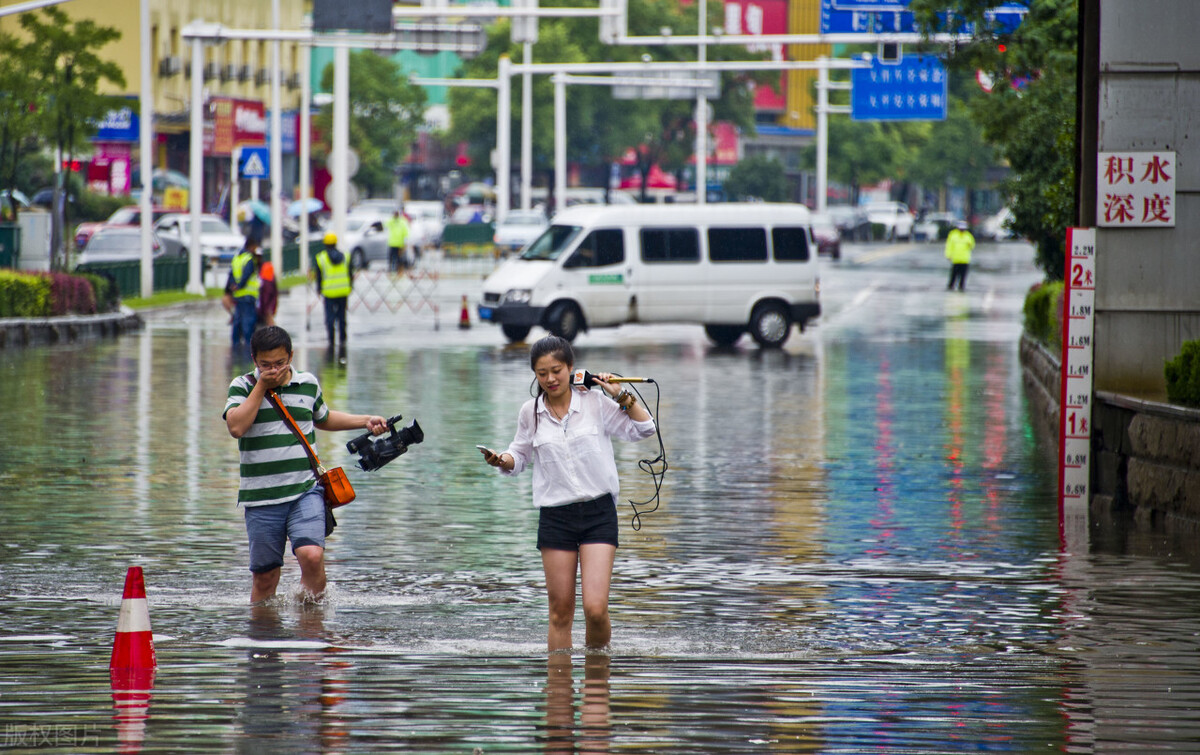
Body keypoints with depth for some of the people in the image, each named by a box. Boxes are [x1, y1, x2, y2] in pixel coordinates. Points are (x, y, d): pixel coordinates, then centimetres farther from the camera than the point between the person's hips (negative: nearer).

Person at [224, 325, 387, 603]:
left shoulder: (308, 384, 10)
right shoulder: (242, 387, 2)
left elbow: (323, 418, 31)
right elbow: (236, 427, -17)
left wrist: (366, 421, 21)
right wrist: (262, 386, -12)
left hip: (305, 490, 1)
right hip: (261, 497, -1)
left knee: (311, 555, -22)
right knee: (265, 578, 4)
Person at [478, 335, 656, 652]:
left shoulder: (596, 403, 0)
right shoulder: (530, 412, 5)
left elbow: (644, 429, 5)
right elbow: (521, 456, 19)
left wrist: (621, 395, -6)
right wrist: (502, 460, -2)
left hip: (598, 511, -2)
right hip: (555, 516, 2)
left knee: (595, 608, -11)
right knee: (560, 611, 3)